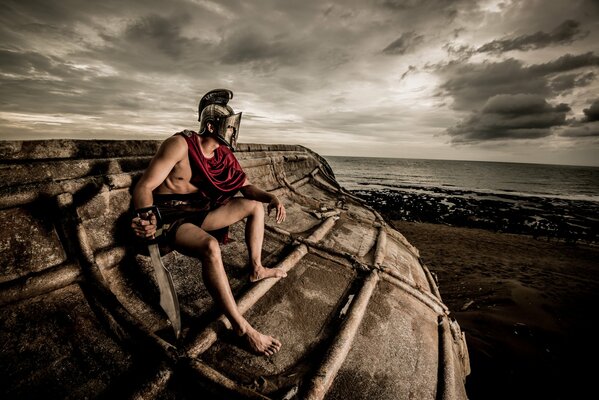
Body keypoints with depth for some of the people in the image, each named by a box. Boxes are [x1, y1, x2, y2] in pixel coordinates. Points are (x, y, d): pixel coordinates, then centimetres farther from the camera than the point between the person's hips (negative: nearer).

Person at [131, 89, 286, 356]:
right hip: (170, 216, -7)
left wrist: (271, 198, -14)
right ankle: (241, 327, -26)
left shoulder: (223, 154, 3)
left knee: (255, 206, 5)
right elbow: (144, 187, -21)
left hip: (200, 212, 8)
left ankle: (256, 269, 14)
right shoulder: (180, 145, -18)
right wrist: (148, 219, -42)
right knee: (210, 246, -38)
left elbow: (246, 186, 6)